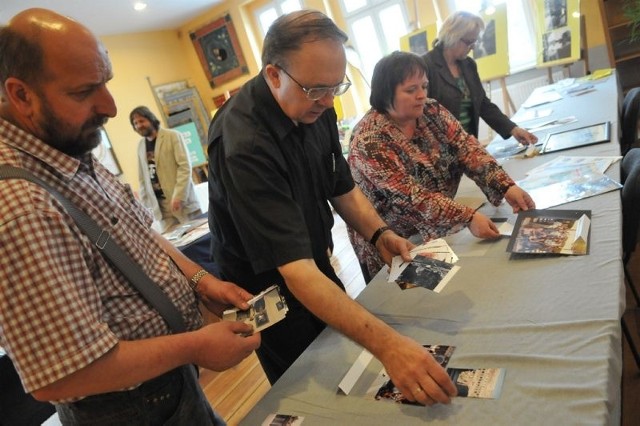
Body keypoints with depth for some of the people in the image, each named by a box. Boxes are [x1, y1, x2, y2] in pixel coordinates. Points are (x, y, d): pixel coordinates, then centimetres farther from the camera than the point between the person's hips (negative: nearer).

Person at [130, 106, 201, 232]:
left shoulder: (173, 136, 0)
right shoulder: (140, 146, 14)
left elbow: (185, 167, -8)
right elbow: (142, 178, 15)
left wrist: (178, 196, -17)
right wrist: (145, 204, 7)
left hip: (182, 200, -3)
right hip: (160, 206, 3)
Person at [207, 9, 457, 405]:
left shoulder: (315, 108, -9)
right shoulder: (243, 145, -34)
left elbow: (342, 187, 5)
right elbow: (296, 271, -40)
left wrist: (380, 233, -12)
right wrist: (387, 343, -46)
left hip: (319, 270, 6)